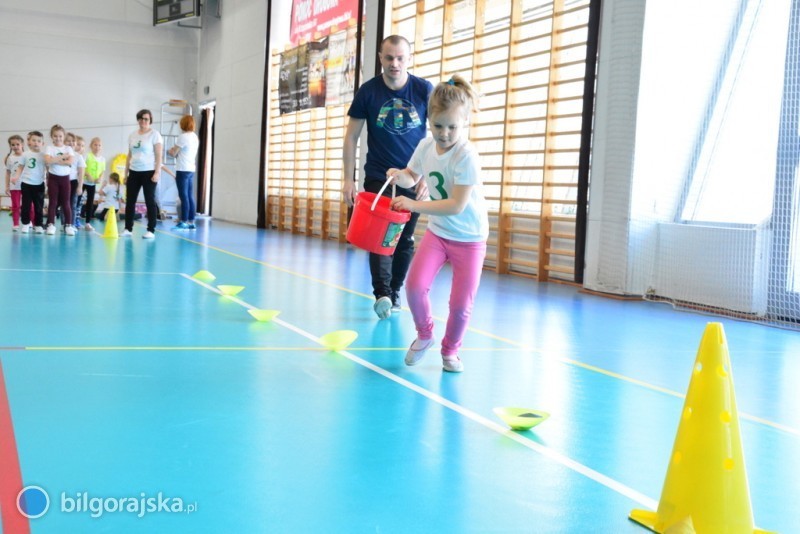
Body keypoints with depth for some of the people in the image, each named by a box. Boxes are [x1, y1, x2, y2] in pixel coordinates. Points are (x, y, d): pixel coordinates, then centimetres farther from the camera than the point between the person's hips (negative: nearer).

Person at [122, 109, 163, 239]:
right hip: (134, 172, 6)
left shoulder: (154, 135, -3)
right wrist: (126, 173, 14)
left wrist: (157, 172, -15)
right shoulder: (132, 135, 14)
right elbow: (129, 156, 18)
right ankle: (128, 229, 11)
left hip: (148, 172, -5)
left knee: (150, 201, -3)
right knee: (130, 201, 4)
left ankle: (151, 231, 1)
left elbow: (158, 155, -7)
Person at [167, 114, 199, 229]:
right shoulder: (195, 137, 13)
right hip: (191, 169, 8)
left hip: (183, 170, -8)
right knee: (189, 196, 9)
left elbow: (174, 153, -5)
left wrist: (170, 151, 14)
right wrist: (175, 150, 16)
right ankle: (191, 222, 10)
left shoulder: (183, 137, -12)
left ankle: (184, 222, -7)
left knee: (184, 196, -7)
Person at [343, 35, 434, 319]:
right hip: (377, 177, -1)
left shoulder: (424, 90, -5)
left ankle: (395, 292, 21)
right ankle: (382, 294, -21)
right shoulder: (368, 91, -5)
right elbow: (351, 137, 0)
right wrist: (348, 179, -6)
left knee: (405, 239, 7)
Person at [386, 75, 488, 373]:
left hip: (469, 238, -4)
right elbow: (413, 178, 13)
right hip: (437, 231, 4)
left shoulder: (466, 157, -23)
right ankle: (424, 335, 13)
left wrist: (415, 205, -31)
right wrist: (400, 176, -10)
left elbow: (457, 205, -28)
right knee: (415, 284, -15)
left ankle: (450, 350, 28)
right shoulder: (425, 146, -4)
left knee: (461, 303, 0)